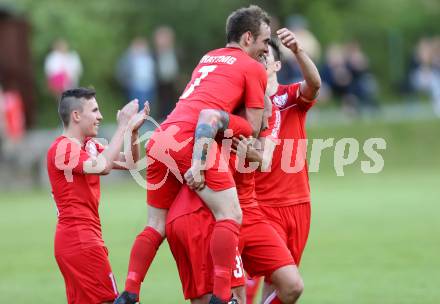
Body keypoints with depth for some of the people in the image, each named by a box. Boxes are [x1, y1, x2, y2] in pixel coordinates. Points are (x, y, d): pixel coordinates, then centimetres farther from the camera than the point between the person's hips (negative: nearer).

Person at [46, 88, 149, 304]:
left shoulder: (89, 146, 14)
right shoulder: (63, 148, -13)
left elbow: (129, 163, 15)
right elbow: (101, 166, -29)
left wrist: (133, 130, 0)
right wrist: (123, 127, -21)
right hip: (80, 239, -10)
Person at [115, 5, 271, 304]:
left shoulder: (208, 59, 29)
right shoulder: (255, 69, 9)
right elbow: (253, 128, 7)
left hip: (161, 139, 8)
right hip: (191, 140, -8)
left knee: (157, 225, 15)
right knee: (230, 216, -7)